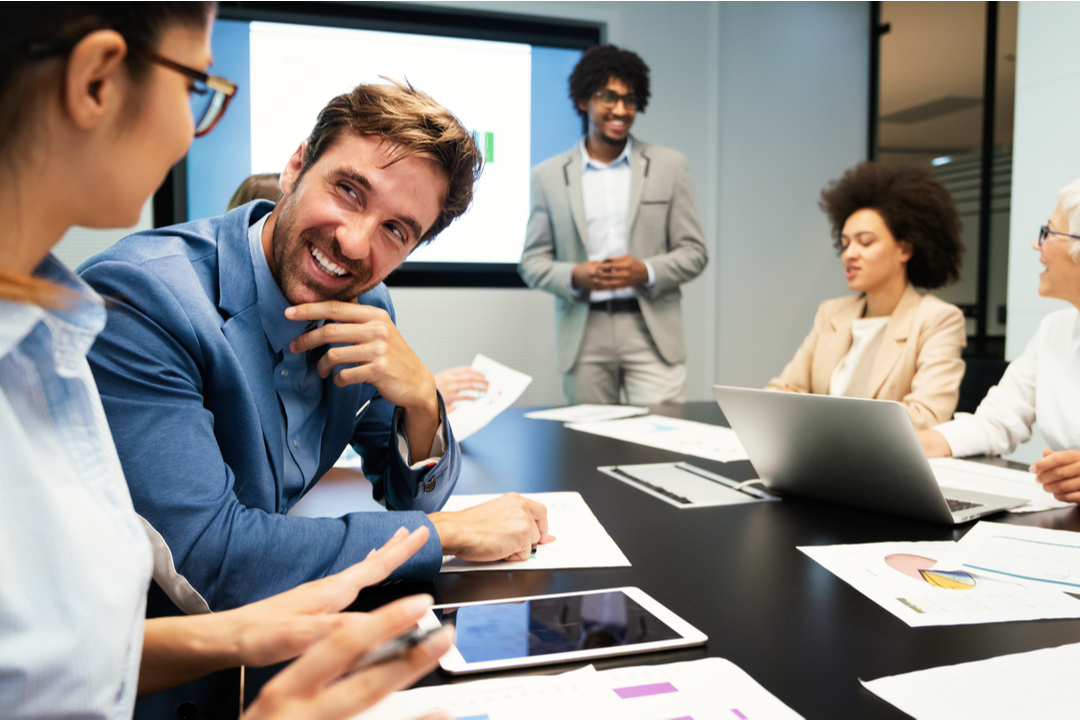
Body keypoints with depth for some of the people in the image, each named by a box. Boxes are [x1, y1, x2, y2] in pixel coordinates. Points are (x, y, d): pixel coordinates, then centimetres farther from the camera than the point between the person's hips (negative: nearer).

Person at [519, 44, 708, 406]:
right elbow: (532, 261, 8)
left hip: (652, 333, 0)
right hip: (584, 338, 1)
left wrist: (646, 271, -12)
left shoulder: (669, 166, 8)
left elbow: (694, 252, 7)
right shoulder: (548, 175, 8)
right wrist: (574, 276, -12)